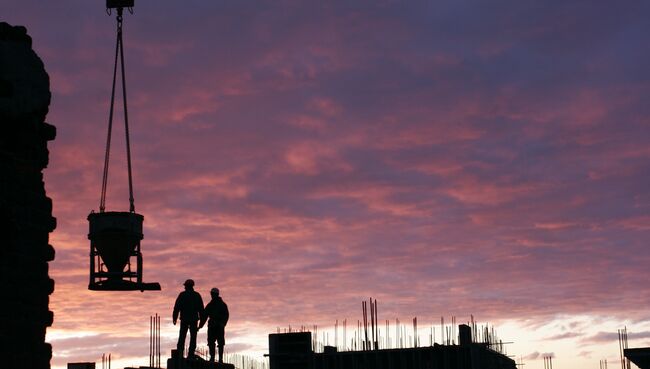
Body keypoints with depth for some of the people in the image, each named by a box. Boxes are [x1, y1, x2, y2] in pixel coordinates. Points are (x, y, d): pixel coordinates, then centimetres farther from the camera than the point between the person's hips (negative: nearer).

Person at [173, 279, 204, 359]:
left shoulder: (182, 295, 0)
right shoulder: (197, 295, 6)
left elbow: (176, 307, -3)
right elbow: (201, 308, 6)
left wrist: (175, 318, 1)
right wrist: (202, 320, 10)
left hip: (184, 319, -1)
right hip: (194, 319, 1)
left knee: (182, 337, 4)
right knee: (193, 337, 4)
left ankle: (180, 352, -8)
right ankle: (191, 354, -4)